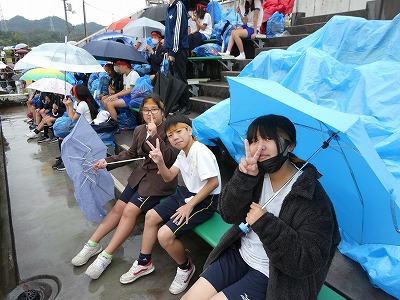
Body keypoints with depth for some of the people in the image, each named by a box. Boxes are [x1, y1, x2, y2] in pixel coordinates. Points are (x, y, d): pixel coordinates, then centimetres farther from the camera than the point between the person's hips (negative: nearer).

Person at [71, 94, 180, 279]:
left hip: (160, 179, -7)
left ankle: (106, 256, -4)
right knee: (118, 208, 2)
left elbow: (170, 158, -21)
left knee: (130, 210, -16)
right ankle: (92, 245, 15)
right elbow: (130, 154, 15)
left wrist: (155, 136, -28)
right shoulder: (139, 130, 8)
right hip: (142, 173, 7)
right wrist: (107, 162, 4)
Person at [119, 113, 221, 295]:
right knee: (150, 216, 10)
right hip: (187, 193, 10)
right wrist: (160, 162, -11)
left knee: (164, 235, -19)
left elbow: (213, 182, -26)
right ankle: (144, 263, 27)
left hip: (205, 200, -10)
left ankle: (186, 268, 12)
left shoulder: (200, 151, -23)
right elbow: (168, 177, 9)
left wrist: (189, 206, -21)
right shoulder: (183, 152, 6)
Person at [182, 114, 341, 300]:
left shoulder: (312, 198, -21)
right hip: (239, 255, 5)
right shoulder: (257, 174, -5)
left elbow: (310, 262, -22)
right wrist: (244, 178, -25)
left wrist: (264, 223, -27)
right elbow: (228, 214, -9)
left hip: (272, 276, -4)